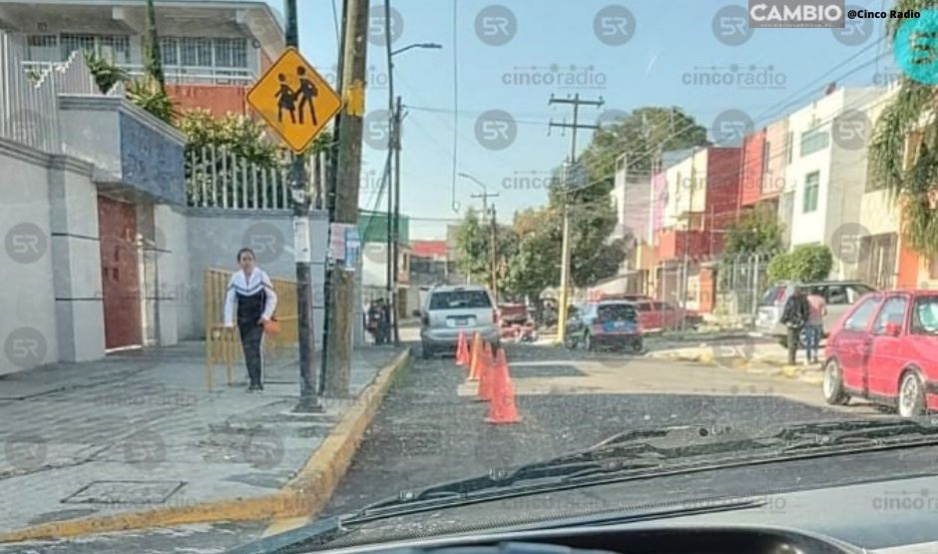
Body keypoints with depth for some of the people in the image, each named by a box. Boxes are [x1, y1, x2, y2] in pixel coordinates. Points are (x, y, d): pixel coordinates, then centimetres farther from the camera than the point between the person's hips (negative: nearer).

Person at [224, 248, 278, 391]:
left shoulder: (261, 276, -7)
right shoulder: (235, 278, -1)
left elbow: (272, 297, -2)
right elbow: (229, 300, 1)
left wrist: (266, 315, -9)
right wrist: (229, 322, -4)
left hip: (258, 319, -3)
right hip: (243, 320, 3)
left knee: (255, 347, -13)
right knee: (247, 349, 5)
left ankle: (256, 381, -9)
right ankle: (254, 381, 15)